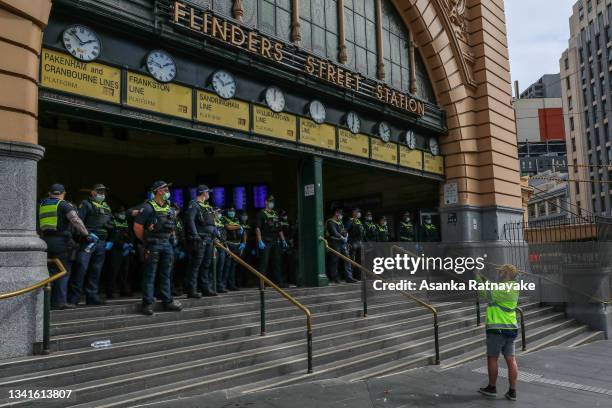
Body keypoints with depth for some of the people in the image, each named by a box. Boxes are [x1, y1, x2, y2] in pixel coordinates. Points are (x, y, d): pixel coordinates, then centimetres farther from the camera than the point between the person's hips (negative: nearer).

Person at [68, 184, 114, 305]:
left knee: (96, 270, 9)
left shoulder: (106, 207, 22)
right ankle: (73, 297, -5)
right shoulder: (86, 204, 1)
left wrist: (110, 241, 15)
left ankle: (92, 296, 16)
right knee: (81, 268, -11)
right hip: (88, 241, -6)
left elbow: (111, 225, 23)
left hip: (102, 243, 7)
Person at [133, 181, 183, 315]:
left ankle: (167, 301, 16)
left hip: (167, 245, 7)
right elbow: (137, 226, -9)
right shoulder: (148, 207, -8)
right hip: (153, 246, -6)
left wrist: (172, 238, 13)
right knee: (150, 275, -1)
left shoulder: (170, 208, 14)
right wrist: (145, 241, -1)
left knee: (166, 274, 10)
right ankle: (147, 303, 3)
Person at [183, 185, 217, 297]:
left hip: (209, 239, 9)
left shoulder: (207, 206, 21)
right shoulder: (194, 204, -7)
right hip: (199, 239, -9)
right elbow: (190, 220, -18)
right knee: (195, 265, -7)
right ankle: (192, 290, -4)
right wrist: (195, 235, -25)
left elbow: (212, 222, 25)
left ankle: (206, 288, 20)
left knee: (206, 265, 13)